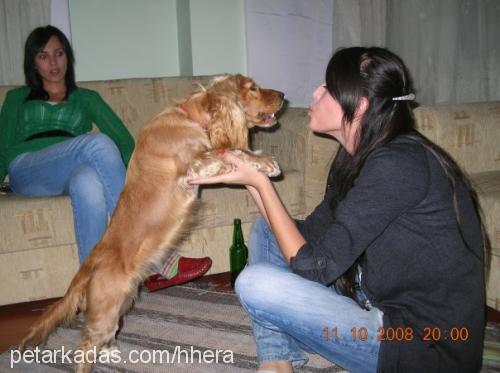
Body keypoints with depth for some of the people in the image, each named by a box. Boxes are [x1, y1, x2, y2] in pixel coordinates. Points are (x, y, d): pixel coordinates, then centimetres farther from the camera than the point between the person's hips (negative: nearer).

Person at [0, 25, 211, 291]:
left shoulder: (86, 98, 27)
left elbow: (123, 139, 13)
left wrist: (130, 180, -7)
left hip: (72, 174, 1)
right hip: (26, 171, -1)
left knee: (88, 182, -40)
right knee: (97, 142, -33)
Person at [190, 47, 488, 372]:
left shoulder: (396, 165, -24)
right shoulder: (362, 157, 5)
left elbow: (312, 266, -23)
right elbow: (309, 233, 7)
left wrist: (261, 182, -15)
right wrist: (252, 179, 2)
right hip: (384, 303, 10)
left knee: (255, 283, -21)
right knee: (267, 227, 10)